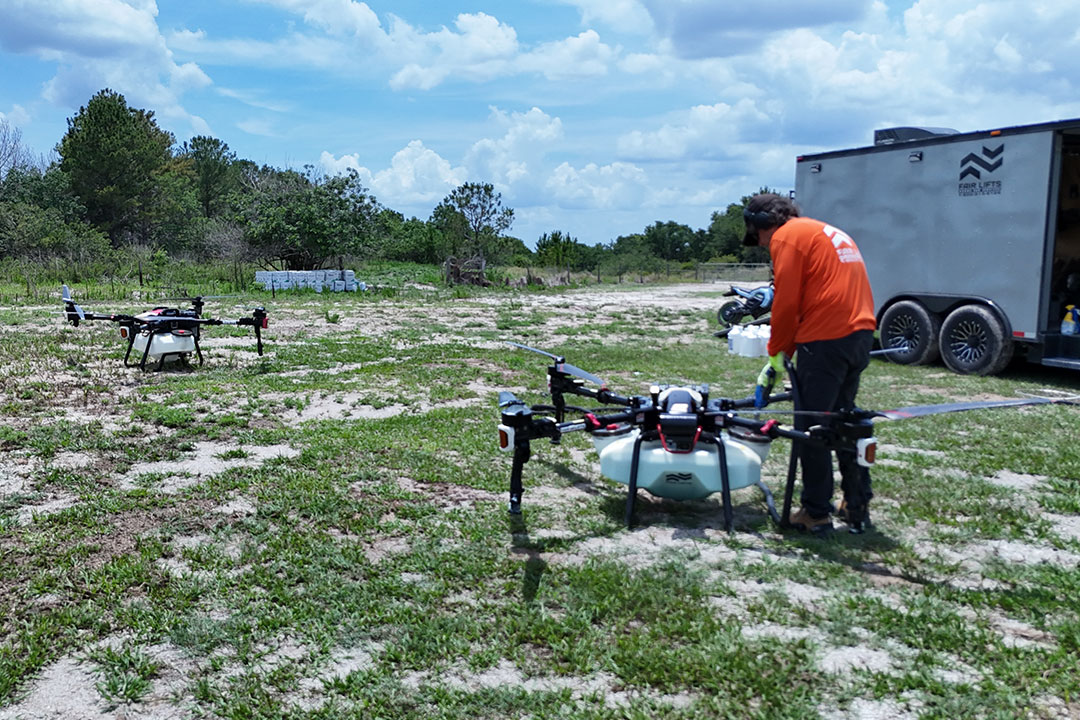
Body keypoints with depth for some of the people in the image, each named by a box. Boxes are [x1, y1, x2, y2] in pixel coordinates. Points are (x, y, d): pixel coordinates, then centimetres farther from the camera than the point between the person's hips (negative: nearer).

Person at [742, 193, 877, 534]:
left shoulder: (787, 236, -3)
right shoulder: (830, 232, 25)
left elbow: (787, 302, -9)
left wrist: (777, 352, 4)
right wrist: (784, 351, 21)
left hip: (826, 340, -9)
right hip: (861, 334, 9)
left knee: (811, 428, 0)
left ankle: (816, 513, 7)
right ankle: (857, 507, 25)